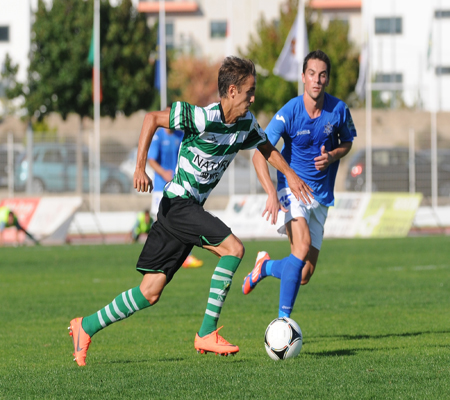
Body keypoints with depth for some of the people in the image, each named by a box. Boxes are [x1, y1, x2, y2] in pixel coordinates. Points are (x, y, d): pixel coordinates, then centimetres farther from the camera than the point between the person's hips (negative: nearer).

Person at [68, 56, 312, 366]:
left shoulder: (246, 123, 5)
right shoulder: (203, 118, -19)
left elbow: (267, 148, 25)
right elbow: (152, 118, -17)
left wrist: (290, 174, 12)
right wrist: (140, 167, -24)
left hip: (191, 210, 8)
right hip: (178, 204, -8)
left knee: (151, 293, 5)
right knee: (234, 248, -20)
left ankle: (86, 327, 15)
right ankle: (207, 334, -15)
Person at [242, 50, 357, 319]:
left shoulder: (339, 110, -5)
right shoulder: (288, 113, -15)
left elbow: (347, 142, 14)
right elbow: (259, 154, -17)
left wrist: (332, 156, -10)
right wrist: (272, 193, -31)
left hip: (321, 196, 4)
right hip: (293, 188, -4)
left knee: (304, 275, 1)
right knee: (303, 245, -31)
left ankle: (265, 266, 34)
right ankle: (283, 319, -22)